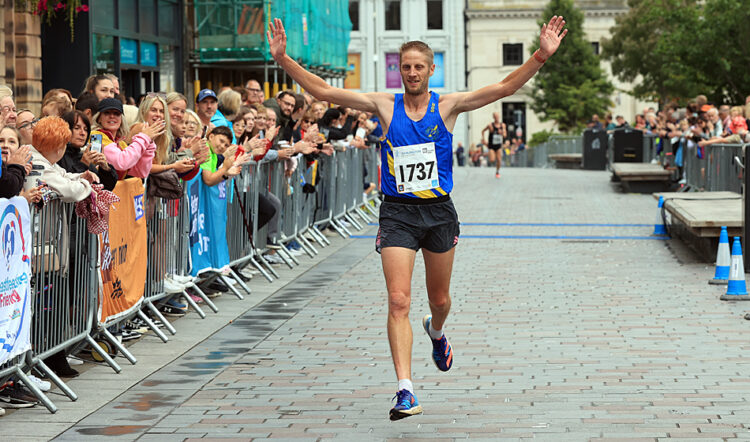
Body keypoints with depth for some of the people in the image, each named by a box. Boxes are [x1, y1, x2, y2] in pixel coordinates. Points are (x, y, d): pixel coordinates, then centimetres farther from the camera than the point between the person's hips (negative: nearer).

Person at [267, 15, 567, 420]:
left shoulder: (447, 106, -1)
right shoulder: (384, 105, -1)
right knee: (399, 301, -14)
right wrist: (283, 59, -12)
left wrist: (541, 55, -18)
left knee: (440, 299, 17)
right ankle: (405, 391, -17)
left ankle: (436, 331, 55)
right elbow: (323, 91, -3)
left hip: (439, 211, 2)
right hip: (397, 214, -1)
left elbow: (505, 88, -7)